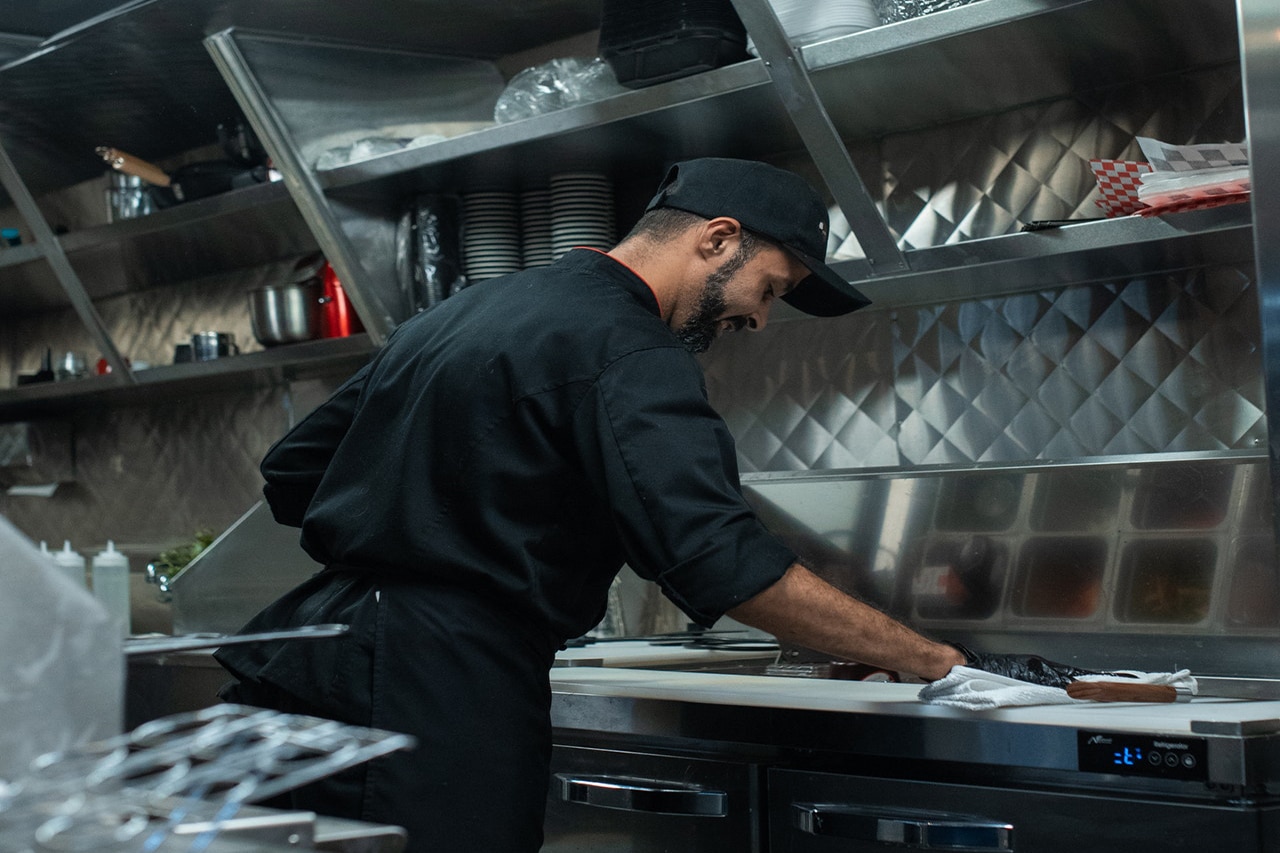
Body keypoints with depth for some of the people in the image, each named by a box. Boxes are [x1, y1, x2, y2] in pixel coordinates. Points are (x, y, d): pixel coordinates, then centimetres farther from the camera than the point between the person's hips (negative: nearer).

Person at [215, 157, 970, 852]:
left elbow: (292, 475, 22)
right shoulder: (624, 351, -11)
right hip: (442, 697, -9)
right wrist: (934, 662, -17)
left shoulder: (458, 313, 18)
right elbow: (725, 564, -22)